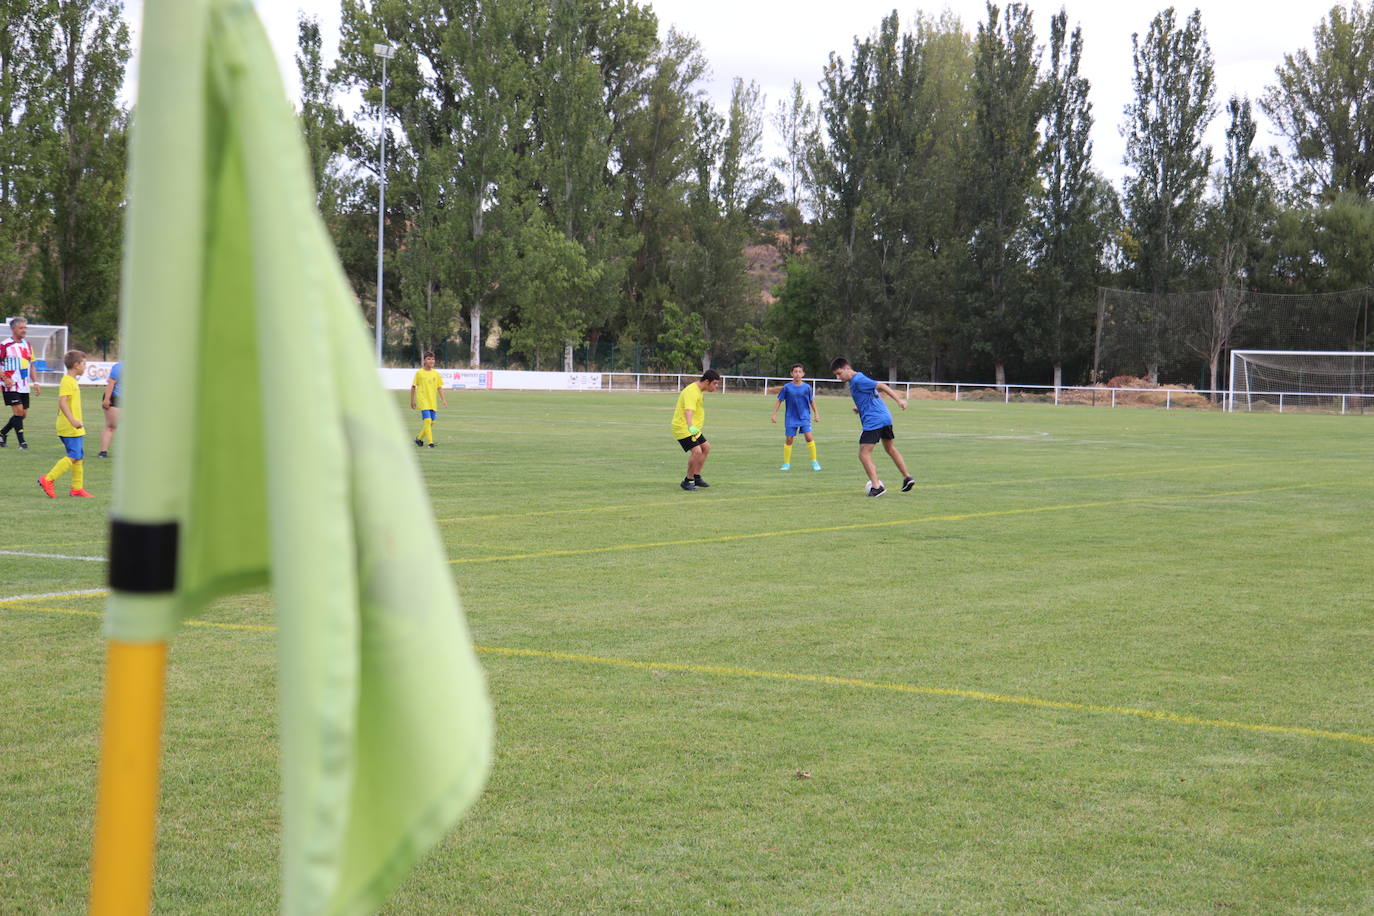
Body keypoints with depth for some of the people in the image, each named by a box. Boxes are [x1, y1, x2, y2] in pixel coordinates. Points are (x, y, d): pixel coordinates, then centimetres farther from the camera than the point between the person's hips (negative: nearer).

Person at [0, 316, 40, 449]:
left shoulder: (27, 345, 13)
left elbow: (31, 365, 19)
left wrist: (35, 382, 10)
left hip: (24, 386, 7)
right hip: (11, 386, -7)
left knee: (23, 414, 7)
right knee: (18, 411, -14)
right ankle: (21, 442, -8)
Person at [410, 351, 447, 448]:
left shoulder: (436, 374, 8)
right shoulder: (419, 373, -3)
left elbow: (439, 387, 11)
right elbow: (413, 387, 4)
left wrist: (443, 400, 2)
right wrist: (412, 401, 6)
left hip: (433, 402, 5)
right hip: (423, 400, -5)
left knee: (432, 422, 6)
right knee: (428, 420, -17)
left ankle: (419, 438, 25)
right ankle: (430, 442, -14)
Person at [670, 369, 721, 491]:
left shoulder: (699, 390, 10)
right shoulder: (692, 392, -23)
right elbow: (688, 410, -38)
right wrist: (691, 427, -54)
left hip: (693, 429, 11)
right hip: (683, 428, -11)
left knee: (706, 448, 16)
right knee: (697, 451, -21)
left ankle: (696, 477, 24)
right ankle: (688, 481, -8)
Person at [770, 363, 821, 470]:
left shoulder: (807, 387, -3)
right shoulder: (787, 387, -5)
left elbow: (812, 401, 10)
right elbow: (779, 401, 3)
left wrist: (816, 413, 11)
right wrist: (774, 414, 0)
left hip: (805, 417, 0)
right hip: (791, 418, 0)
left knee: (809, 437, -13)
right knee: (789, 439, 2)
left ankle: (814, 462, -3)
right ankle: (786, 464, 15)